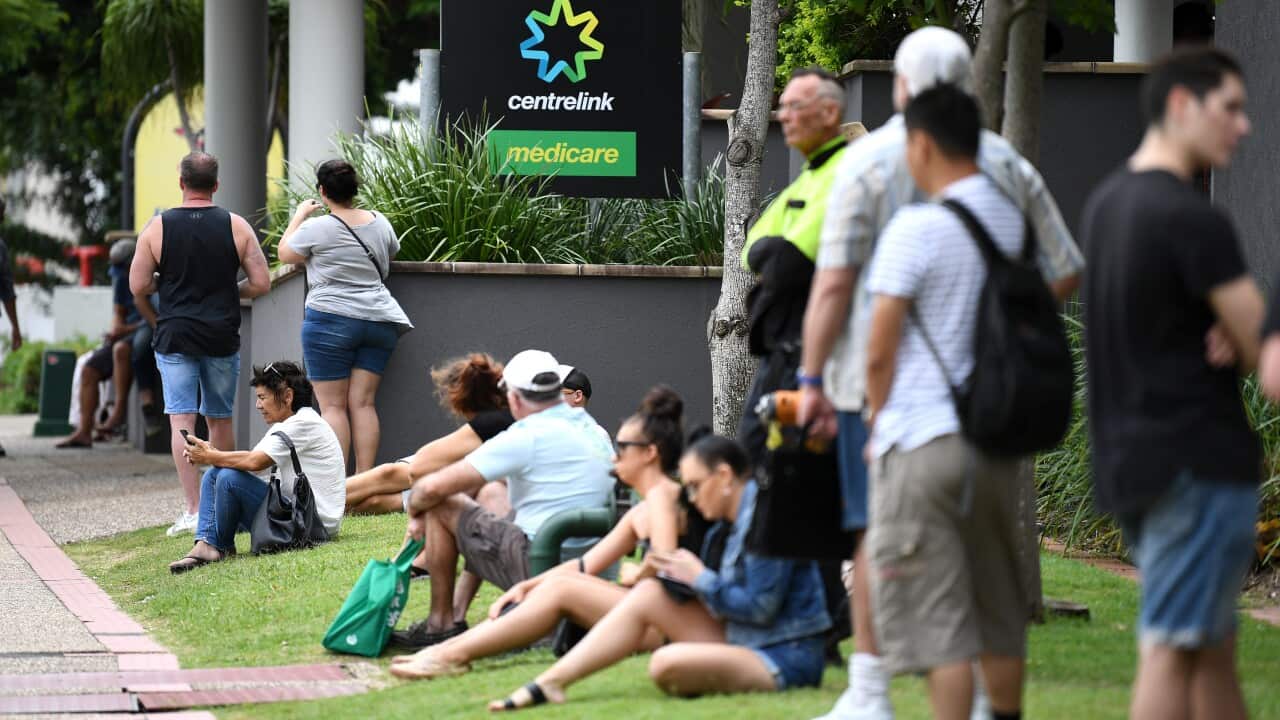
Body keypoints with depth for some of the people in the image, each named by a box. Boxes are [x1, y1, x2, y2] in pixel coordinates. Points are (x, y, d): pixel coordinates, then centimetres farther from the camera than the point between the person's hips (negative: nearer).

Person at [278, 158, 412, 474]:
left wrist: (299, 215, 19)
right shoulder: (379, 223, 5)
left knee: (333, 406, -2)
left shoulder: (317, 229, -10)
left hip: (331, 320, -5)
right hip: (377, 321, 5)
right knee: (364, 403, 4)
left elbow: (285, 253, 7)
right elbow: (391, 253, 25)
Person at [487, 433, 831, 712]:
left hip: (786, 661, -10)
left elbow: (759, 608, -20)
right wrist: (681, 575, -1)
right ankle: (550, 683, 0)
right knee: (648, 594, 4)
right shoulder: (734, 522, 15)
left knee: (666, 665, -31)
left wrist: (700, 578, -10)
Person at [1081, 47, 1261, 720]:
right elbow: (1265, 349, -17)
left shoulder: (1106, 202, 12)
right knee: (1172, 648, -9)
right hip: (1198, 461, -9)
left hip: (1127, 456, 9)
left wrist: (1227, 331, 0)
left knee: (1214, 646, 15)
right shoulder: (1192, 218, -17)